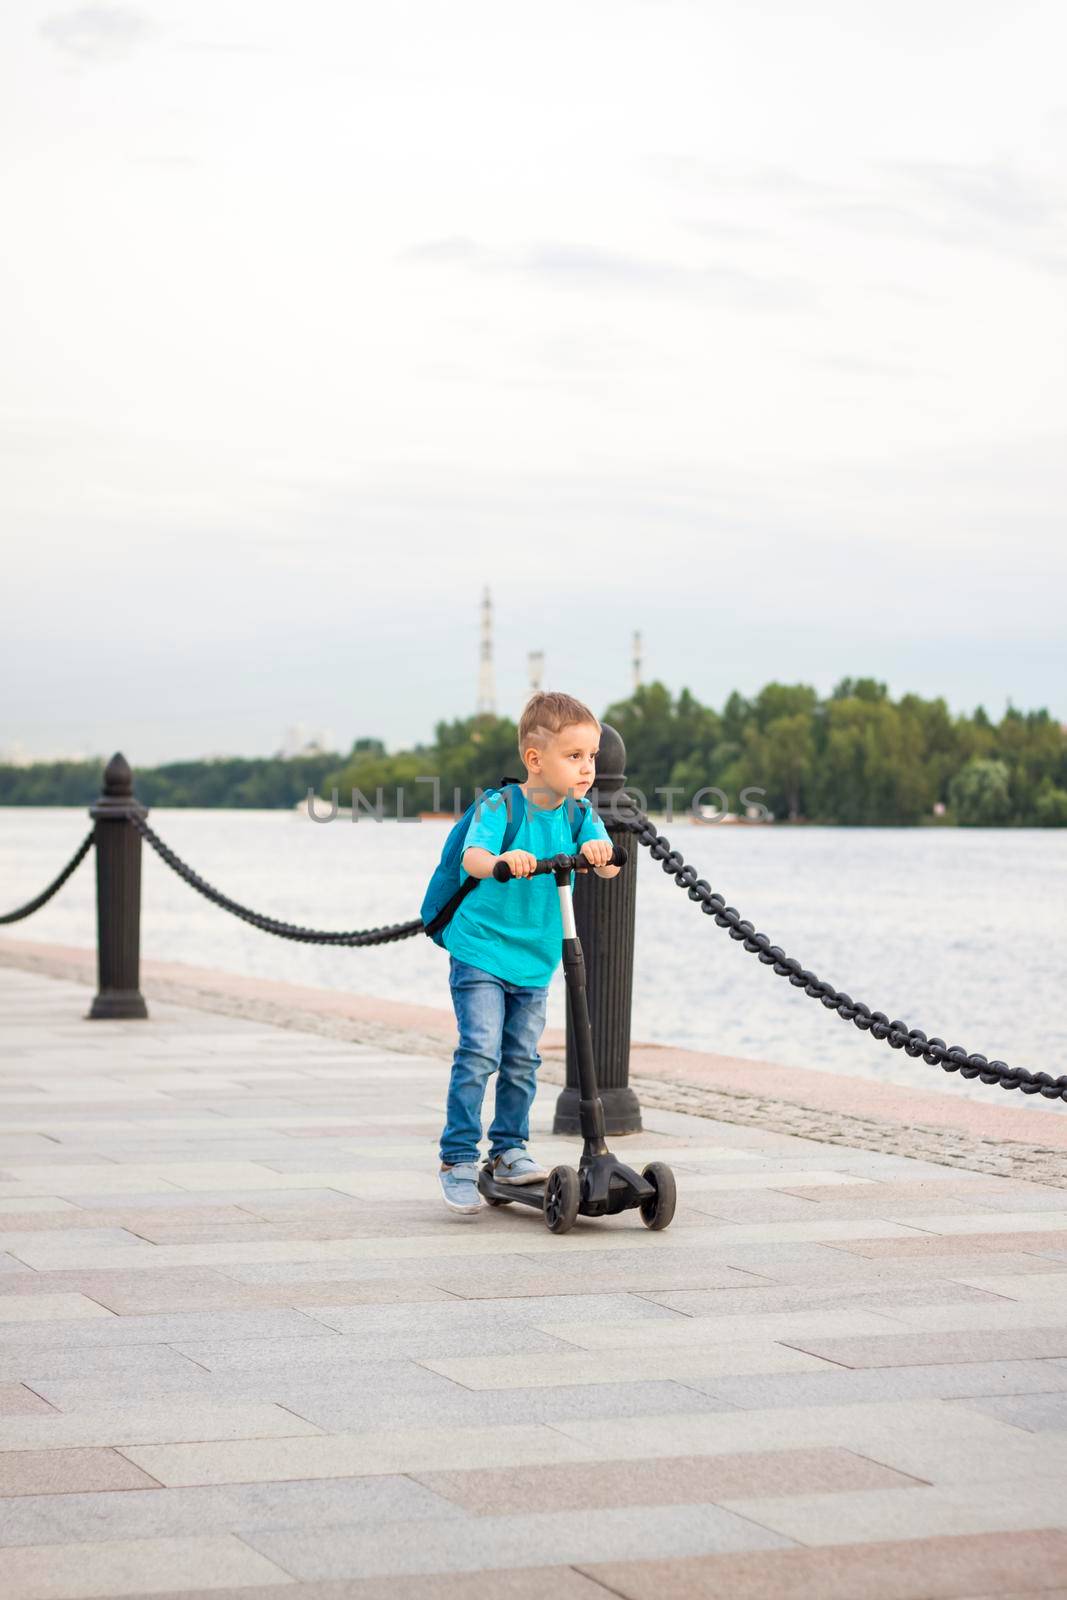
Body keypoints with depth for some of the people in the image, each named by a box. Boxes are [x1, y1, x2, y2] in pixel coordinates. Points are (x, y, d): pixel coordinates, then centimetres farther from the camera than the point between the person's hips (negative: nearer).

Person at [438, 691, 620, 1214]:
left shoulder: (579, 813, 0)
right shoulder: (500, 807, -14)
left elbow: (606, 865, -14)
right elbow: (472, 858, -30)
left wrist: (599, 853, -39)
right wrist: (503, 861, -53)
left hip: (536, 959, 5)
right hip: (481, 951, -5)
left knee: (522, 1060, 10)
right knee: (479, 1053, -13)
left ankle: (509, 1149, 25)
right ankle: (458, 1158, -4)